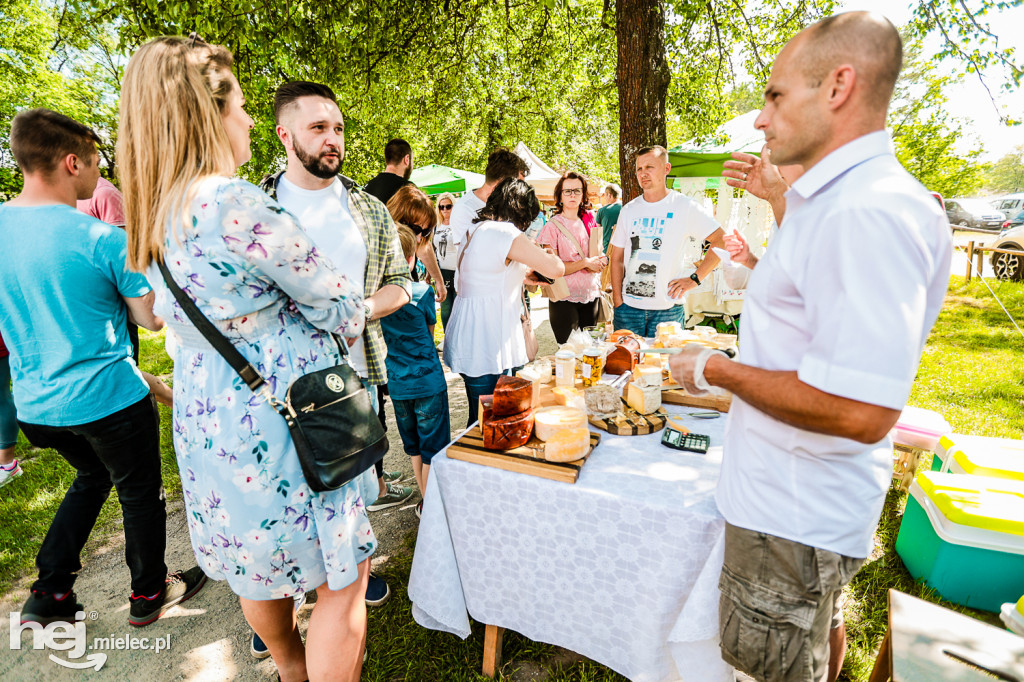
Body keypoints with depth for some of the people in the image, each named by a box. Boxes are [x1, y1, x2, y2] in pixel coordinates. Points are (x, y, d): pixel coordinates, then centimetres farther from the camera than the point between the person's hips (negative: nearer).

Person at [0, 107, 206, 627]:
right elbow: (153, 319, -13)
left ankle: (50, 593, 31)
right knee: (139, 493, 14)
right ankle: (149, 595, 32)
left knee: (92, 476, 30)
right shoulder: (105, 240, -20)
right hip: (109, 400, -6)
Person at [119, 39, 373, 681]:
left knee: (260, 564, 28)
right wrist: (361, 308, 7)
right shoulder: (241, 205, -23)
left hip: (208, 425, 10)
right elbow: (341, 308, -17)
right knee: (344, 580, 7)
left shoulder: (156, 215, 6)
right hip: (280, 425, -10)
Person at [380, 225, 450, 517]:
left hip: (397, 385, 4)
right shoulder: (422, 292, -14)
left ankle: (427, 502, 34)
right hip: (428, 382, -4)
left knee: (414, 448, 19)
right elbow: (431, 329, 1)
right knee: (433, 449, 9)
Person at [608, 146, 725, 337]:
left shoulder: (685, 207, -1)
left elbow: (721, 241, 0)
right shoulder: (628, 210, 9)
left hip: (668, 309, -2)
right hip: (628, 307, 3)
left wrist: (695, 278, -8)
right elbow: (617, 259, 9)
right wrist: (618, 301, -1)